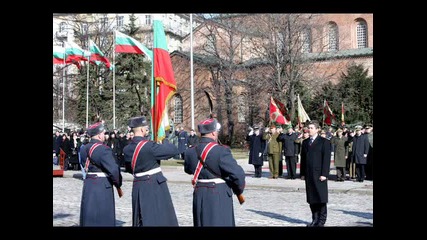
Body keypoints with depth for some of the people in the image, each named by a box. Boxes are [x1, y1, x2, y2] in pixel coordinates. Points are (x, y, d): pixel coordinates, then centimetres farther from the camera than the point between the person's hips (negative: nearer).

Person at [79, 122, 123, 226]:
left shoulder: (85, 148, 7)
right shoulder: (103, 149, -17)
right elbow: (113, 170, -19)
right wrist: (118, 186, -7)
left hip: (88, 185, 8)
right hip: (102, 187, -7)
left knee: (89, 216, 15)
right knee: (103, 218, 1)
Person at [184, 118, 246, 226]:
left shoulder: (190, 152, 1)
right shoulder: (221, 151, -17)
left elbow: (187, 169, 20)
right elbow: (238, 173, -19)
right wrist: (238, 191, -2)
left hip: (199, 194, 6)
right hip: (219, 196, -6)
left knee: (202, 222, 18)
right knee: (220, 222, 3)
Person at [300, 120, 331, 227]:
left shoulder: (324, 142, -1)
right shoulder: (305, 142, 15)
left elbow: (326, 159, -7)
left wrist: (324, 174, -13)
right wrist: (302, 173, 9)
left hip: (319, 175, -5)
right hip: (309, 175, 5)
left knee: (321, 199, -2)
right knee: (311, 199, 6)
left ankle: (321, 221, 6)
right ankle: (315, 220, 13)